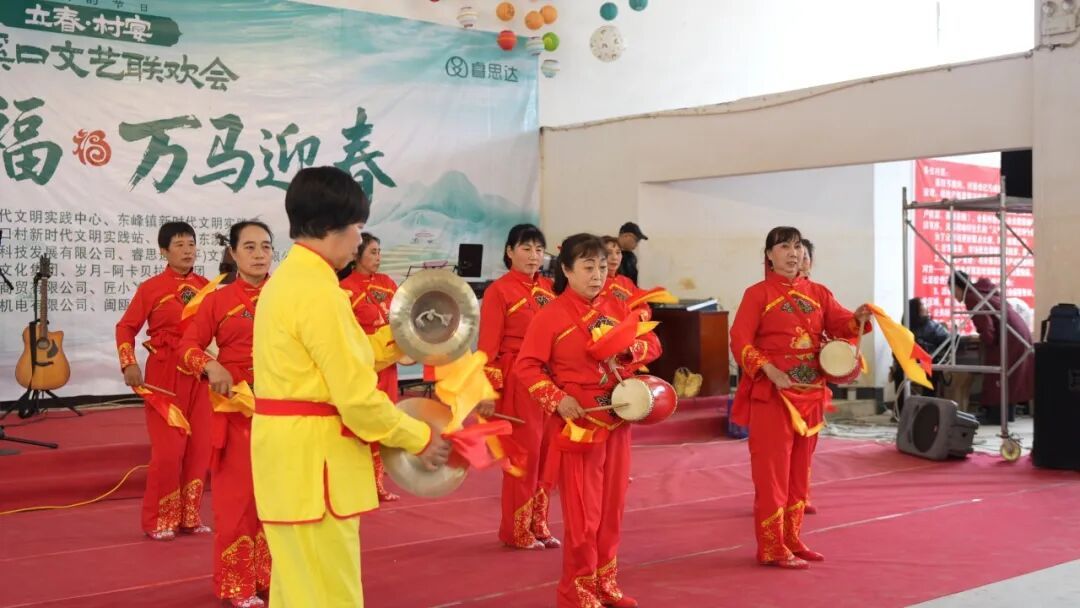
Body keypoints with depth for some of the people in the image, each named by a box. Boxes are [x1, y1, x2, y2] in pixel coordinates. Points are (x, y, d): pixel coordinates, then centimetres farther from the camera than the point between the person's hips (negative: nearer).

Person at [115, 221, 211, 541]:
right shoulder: (151, 287, -4)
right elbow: (126, 327, -1)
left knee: (199, 447, 7)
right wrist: (130, 364, -12)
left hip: (199, 373, 4)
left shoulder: (206, 286, 5)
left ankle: (189, 516, 20)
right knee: (168, 448, -5)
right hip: (164, 374, -4)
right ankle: (159, 520, 10)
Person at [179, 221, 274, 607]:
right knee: (237, 494, 2)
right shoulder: (217, 300, -1)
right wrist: (210, 367, -20)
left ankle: (273, 573, 24)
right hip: (235, 408, -2)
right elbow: (189, 344, -1)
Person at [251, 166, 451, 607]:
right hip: (311, 454, -10)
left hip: (290, 445, 10)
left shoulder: (287, 278, 11)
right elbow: (357, 396, -21)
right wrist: (418, 437, -8)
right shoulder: (319, 292, -20)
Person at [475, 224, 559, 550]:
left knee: (546, 454, 10)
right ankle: (517, 530, 12)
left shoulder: (549, 288, 10)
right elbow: (488, 345, -10)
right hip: (517, 380, -6)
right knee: (524, 455, 0)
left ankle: (539, 525, 22)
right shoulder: (499, 290, -8)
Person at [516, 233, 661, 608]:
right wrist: (557, 400, -20)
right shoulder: (551, 315, -9)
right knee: (583, 515, 0)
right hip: (576, 426, -6)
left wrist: (627, 350, -12)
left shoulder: (616, 309, 7)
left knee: (612, 510, 13)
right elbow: (526, 366, -11)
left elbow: (652, 344, 9)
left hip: (617, 422, 6)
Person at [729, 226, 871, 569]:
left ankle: (792, 541, 23)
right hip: (772, 394, -6)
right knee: (773, 469, -3)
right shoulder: (758, 294, -4)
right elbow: (740, 341, -12)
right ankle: (772, 549, 3)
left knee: (799, 469, 12)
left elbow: (840, 324, 1)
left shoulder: (817, 293, 11)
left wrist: (859, 318, -21)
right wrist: (770, 372, -23)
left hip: (810, 393, 6)